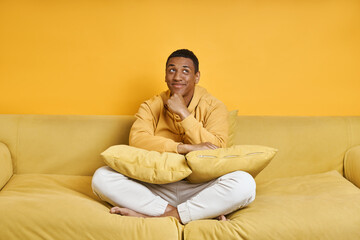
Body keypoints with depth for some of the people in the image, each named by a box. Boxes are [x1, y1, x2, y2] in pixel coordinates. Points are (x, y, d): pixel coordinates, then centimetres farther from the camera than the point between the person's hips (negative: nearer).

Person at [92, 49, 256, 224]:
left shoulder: (213, 107, 4)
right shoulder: (151, 106, 7)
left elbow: (216, 151, -11)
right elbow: (136, 139, -13)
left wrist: (183, 113, -13)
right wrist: (185, 148, -23)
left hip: (198, 188, -1)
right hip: (156, 188, 2)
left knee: (245, 182, -30)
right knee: (101, 177, -20)